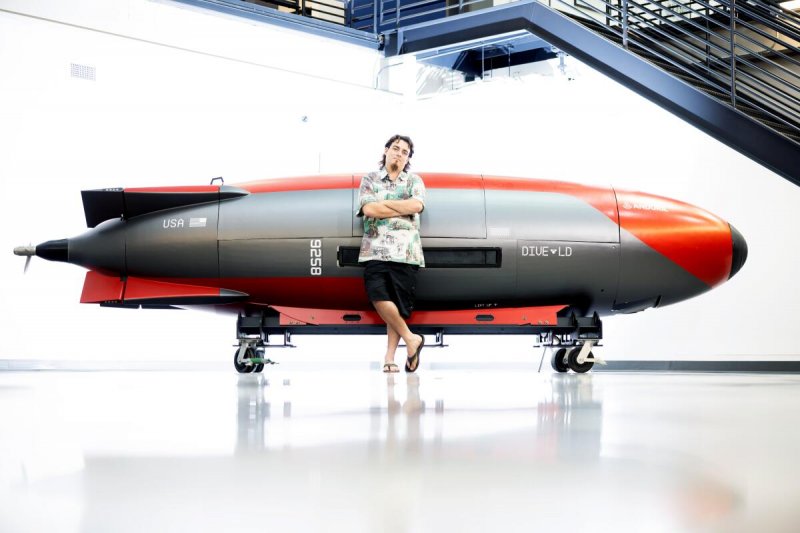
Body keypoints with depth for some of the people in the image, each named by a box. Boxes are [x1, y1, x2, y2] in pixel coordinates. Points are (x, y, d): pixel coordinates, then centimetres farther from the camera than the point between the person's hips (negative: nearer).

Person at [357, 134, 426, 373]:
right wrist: (404, 209, -2)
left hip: (406, 252, 1)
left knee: (399, 306, -2)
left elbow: (417, 205, -6)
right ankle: (411, 339, -3)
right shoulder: (370, 179, 13)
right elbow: (368, 209, -4)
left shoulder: (414, 181, 15)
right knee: (380, 298, -19)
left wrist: (383, 203, -2)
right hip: (376, 250, -1)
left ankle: (389, 357, 6)